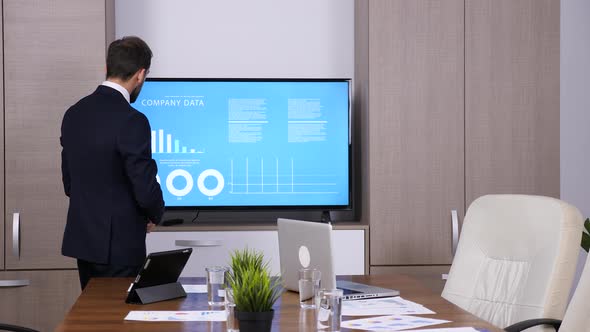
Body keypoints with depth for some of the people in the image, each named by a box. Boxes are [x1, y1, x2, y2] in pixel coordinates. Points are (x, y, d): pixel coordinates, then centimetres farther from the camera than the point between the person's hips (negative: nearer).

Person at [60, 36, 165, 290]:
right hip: (118, 246, -7)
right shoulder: (131, 121, -19)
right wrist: (154, 216, 3)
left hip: (81, 239, 7)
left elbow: (69, 181, 11)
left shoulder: (74, 113, 5)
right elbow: (146, 188, -18)